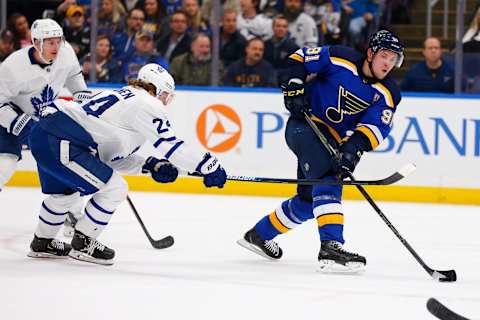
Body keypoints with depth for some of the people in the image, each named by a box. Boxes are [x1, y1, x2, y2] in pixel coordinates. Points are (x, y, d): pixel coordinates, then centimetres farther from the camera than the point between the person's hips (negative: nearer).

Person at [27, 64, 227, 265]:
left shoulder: (122, 96, 24)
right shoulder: (146, 103, -5)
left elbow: (113, 157, 24)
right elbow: (169, 144, -10)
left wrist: (150, 166, 14)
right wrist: (209, 166, -5)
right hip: (60, 141, -10)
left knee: (66, 192, 32)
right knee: (114, 189, -5)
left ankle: (42, 242, 48)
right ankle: (82, 243, 7)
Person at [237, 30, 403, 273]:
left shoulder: (387, 94, -6)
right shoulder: (341, 60, -15)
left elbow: (376, 126, -19)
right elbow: (299, 58, -5)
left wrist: (354, 146, -35)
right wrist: (294, 87, -18)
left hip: (333, 141, 7)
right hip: (304, 124, -7)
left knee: (308, 200, 16)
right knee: (327, 182, -27)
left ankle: (259, 235, 37)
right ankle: (331, 248, -38)